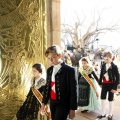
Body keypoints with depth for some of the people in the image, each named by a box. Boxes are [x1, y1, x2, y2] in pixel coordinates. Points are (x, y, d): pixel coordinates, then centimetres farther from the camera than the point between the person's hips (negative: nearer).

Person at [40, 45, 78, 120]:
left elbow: (74, 90, -11)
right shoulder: (49, 70, 8)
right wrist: (44, 103, 12)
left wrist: (72, 108, -10)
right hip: (52, 103, 6)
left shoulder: (70, 70, -11)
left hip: (64, 104, -6)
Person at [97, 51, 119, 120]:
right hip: (104, 84, 5)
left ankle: (110, 114, 25)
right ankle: (103, 114, 24)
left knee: (111, 99, 9)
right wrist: (100, 83, 10)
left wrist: (115, 87, -16)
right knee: (103, 98, 9)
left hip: (111, 84, -5)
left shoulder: (114, 66, -14)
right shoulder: (103, 65, 1)